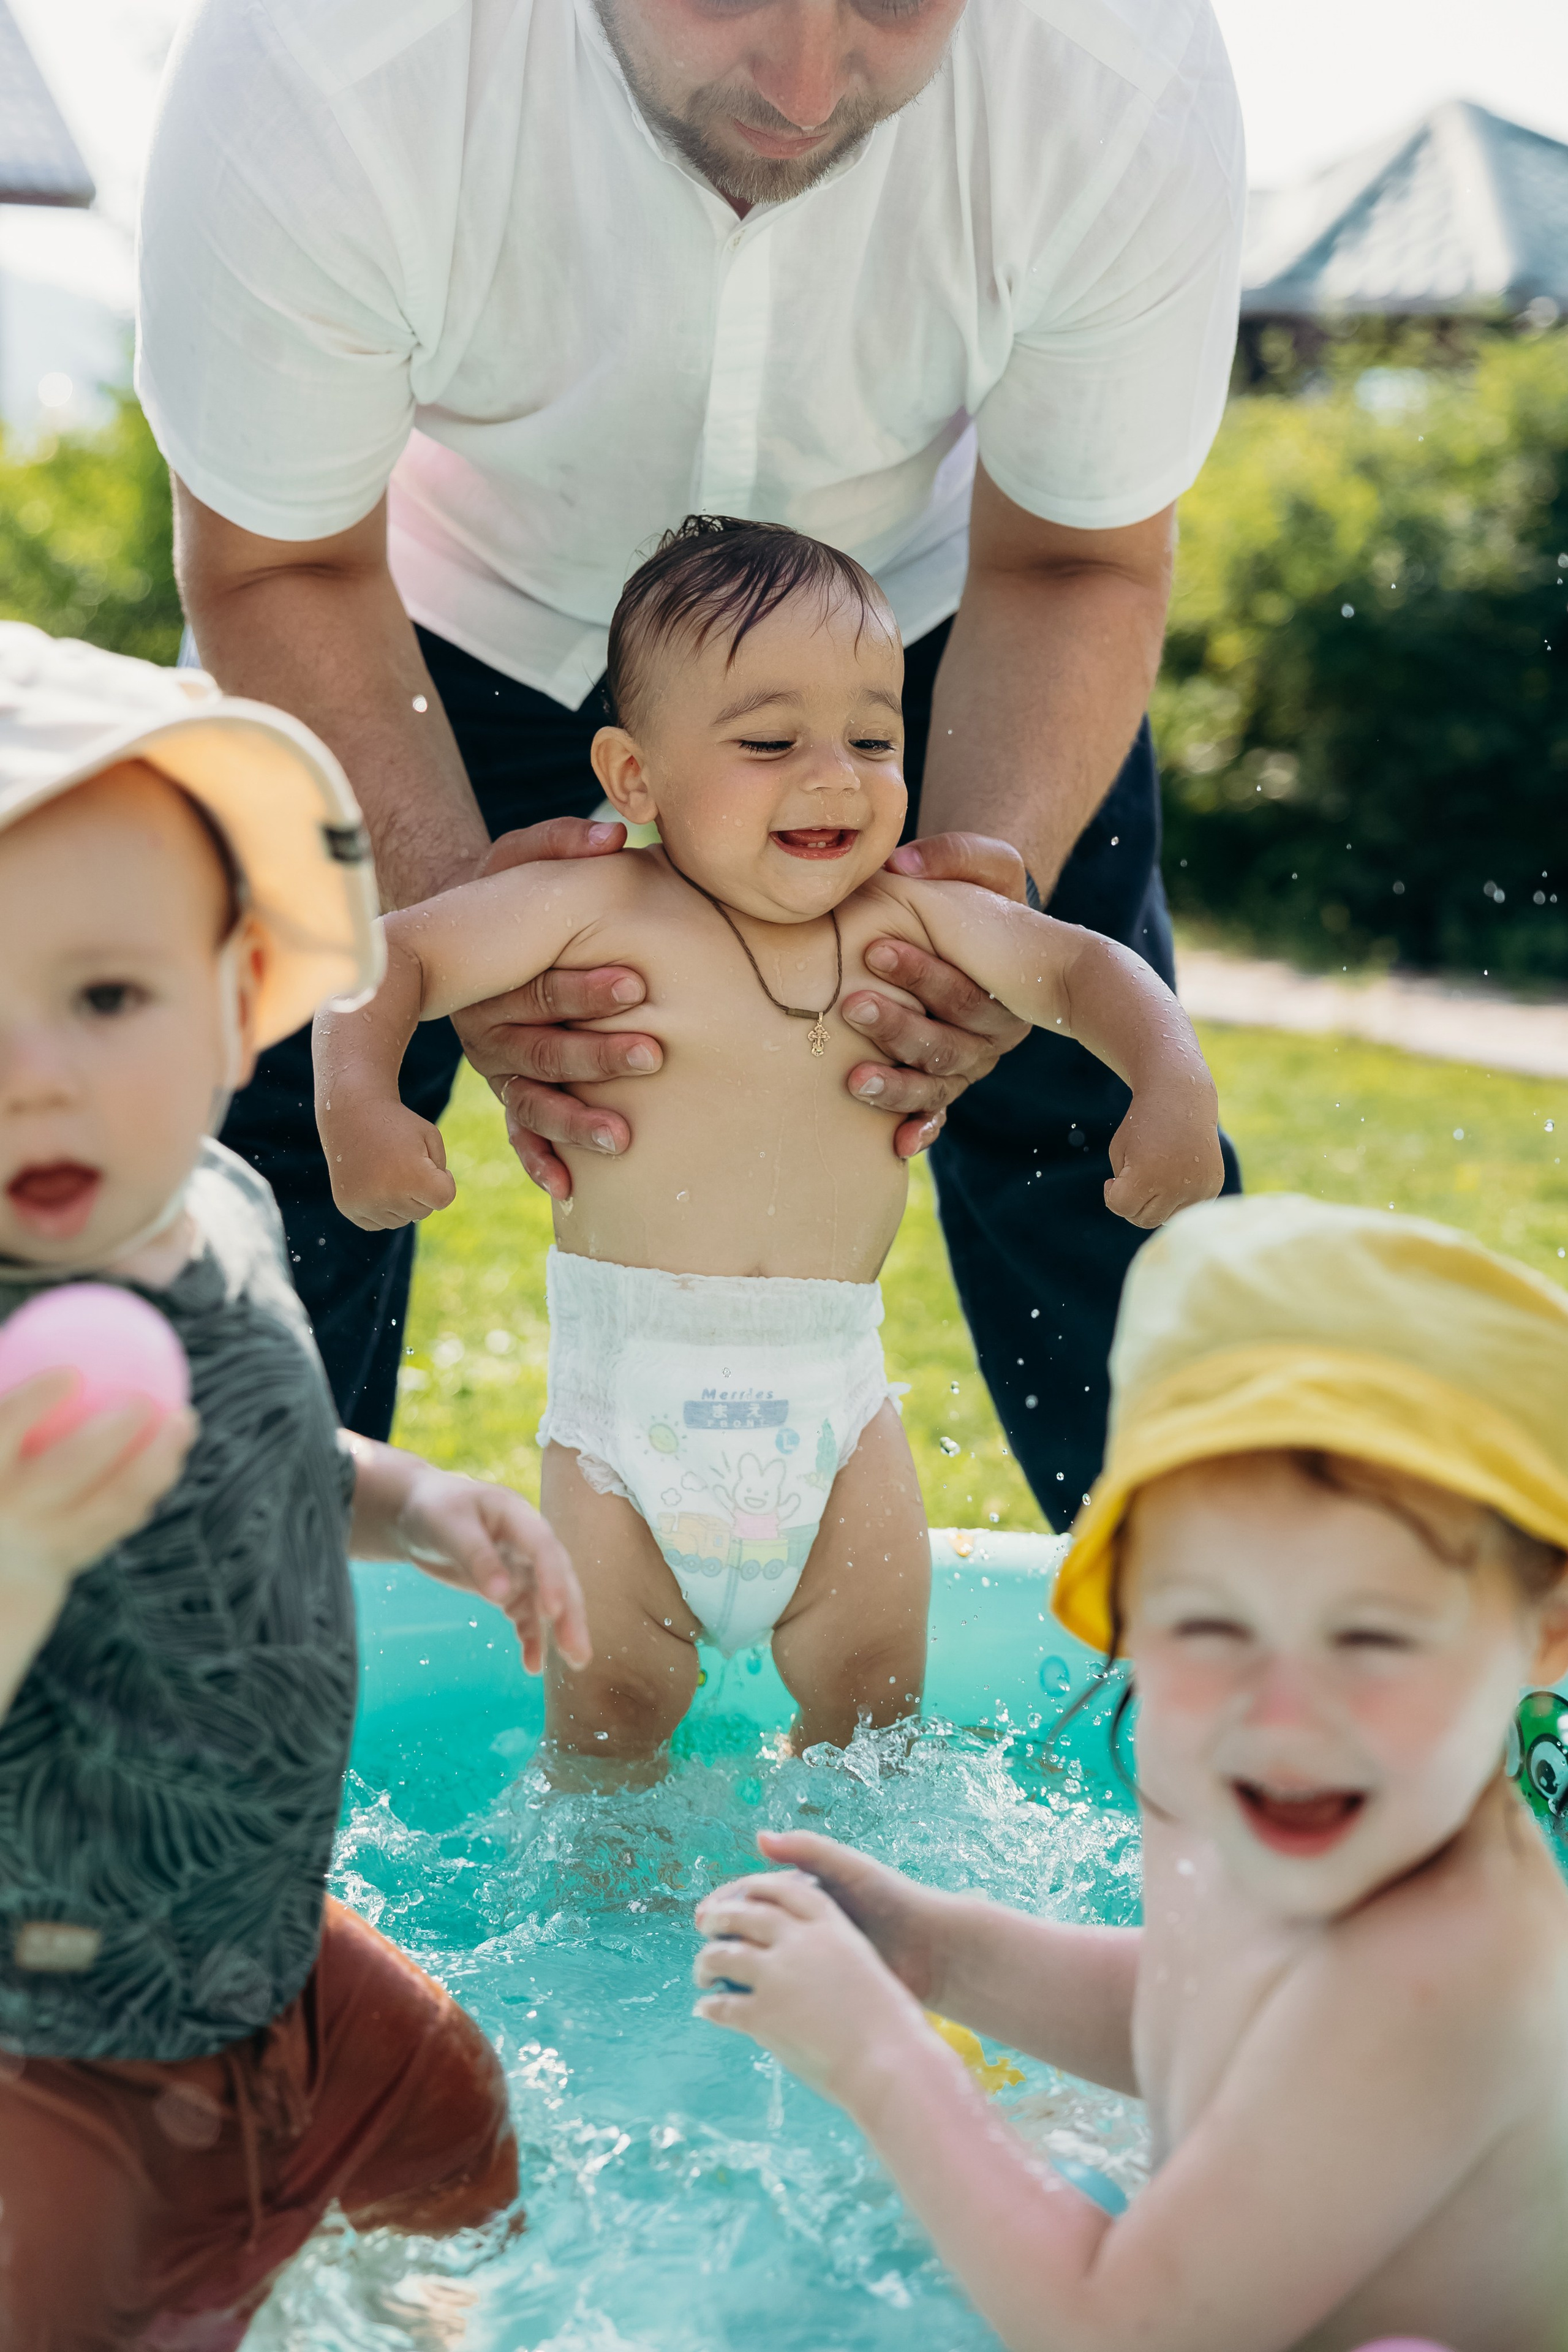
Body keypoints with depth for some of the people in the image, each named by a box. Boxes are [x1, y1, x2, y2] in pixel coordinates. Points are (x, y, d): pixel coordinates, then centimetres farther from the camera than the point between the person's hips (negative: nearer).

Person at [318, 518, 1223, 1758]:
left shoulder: (906, 919, 0)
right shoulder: (597, 910, -9)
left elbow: (1079, 968, 9)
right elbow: (388, 958, -5)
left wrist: (1175, 1086, -9)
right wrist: (358, 1104, -22)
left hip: (835, 1393, 3)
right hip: (630, 1394, -2)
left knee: (877, 1703, 5)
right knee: (610, 1713, 2)